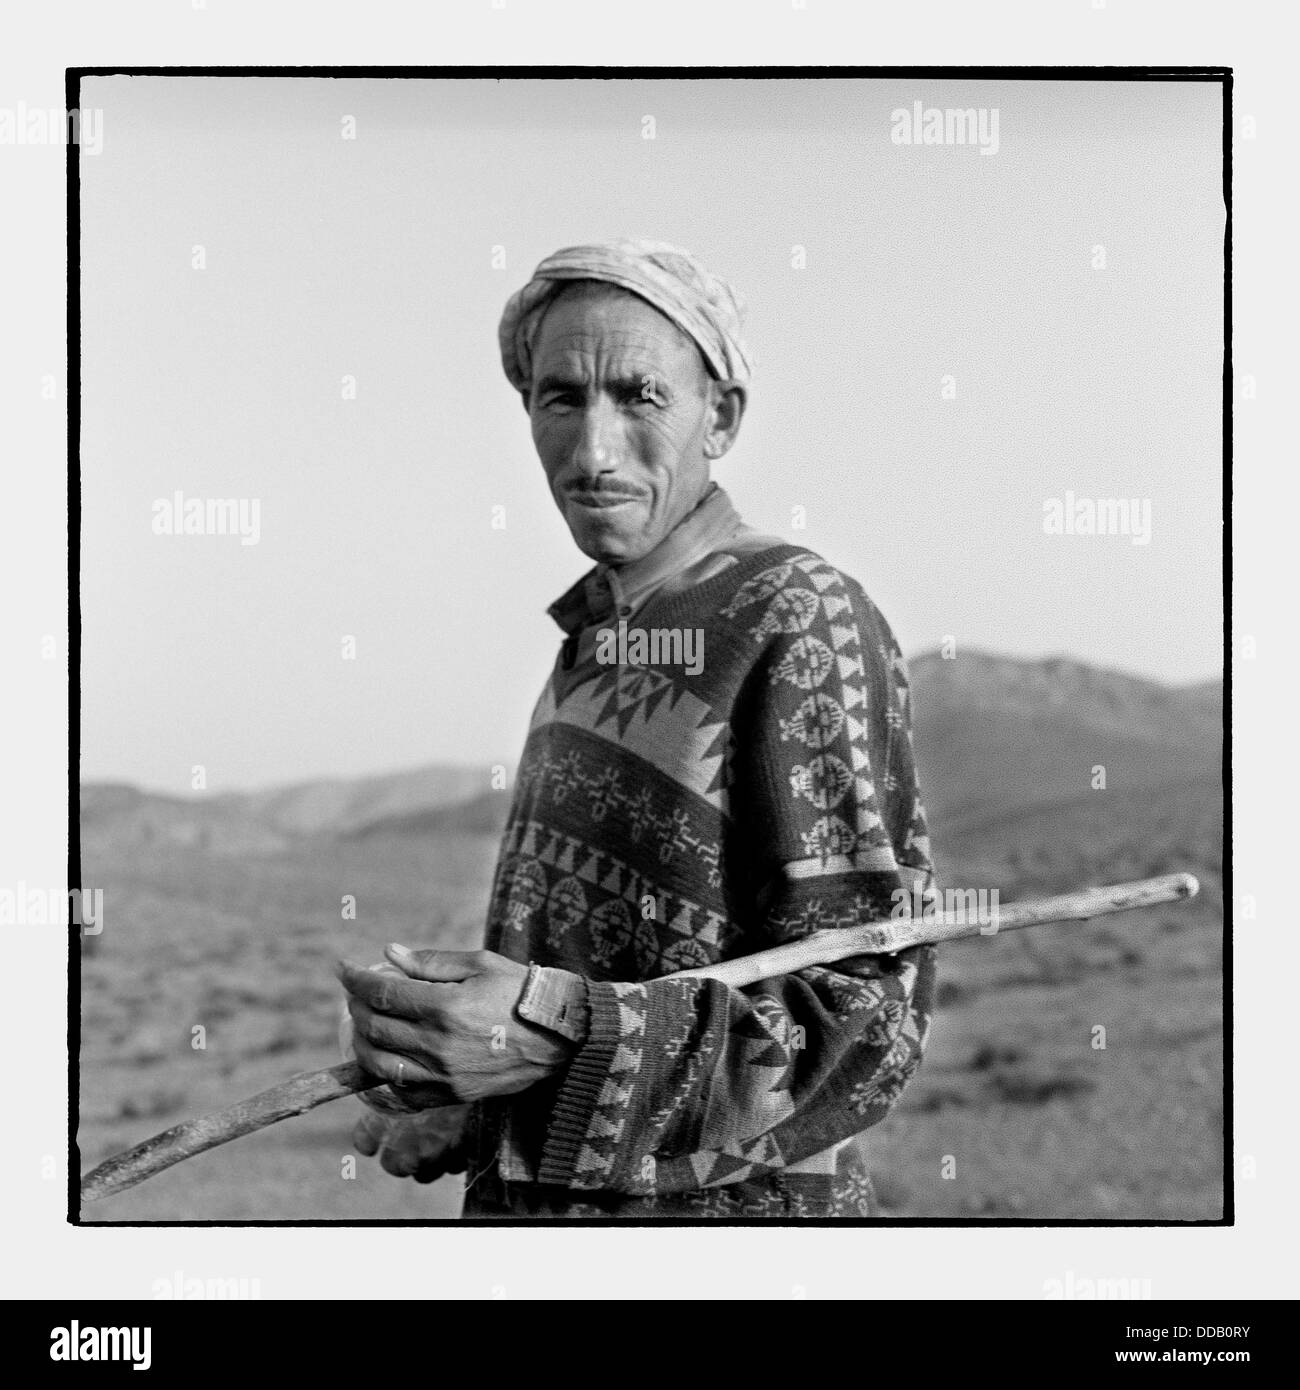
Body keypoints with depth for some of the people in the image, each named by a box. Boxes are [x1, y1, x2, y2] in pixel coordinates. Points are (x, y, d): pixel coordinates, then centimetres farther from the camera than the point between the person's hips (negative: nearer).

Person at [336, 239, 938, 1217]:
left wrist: (560, 1034, -32)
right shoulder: (597, 631, 8)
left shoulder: (802, 623, -17)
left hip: (722, 1205, -7)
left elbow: (867, 1024, -22)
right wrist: (468, 1104, 2)